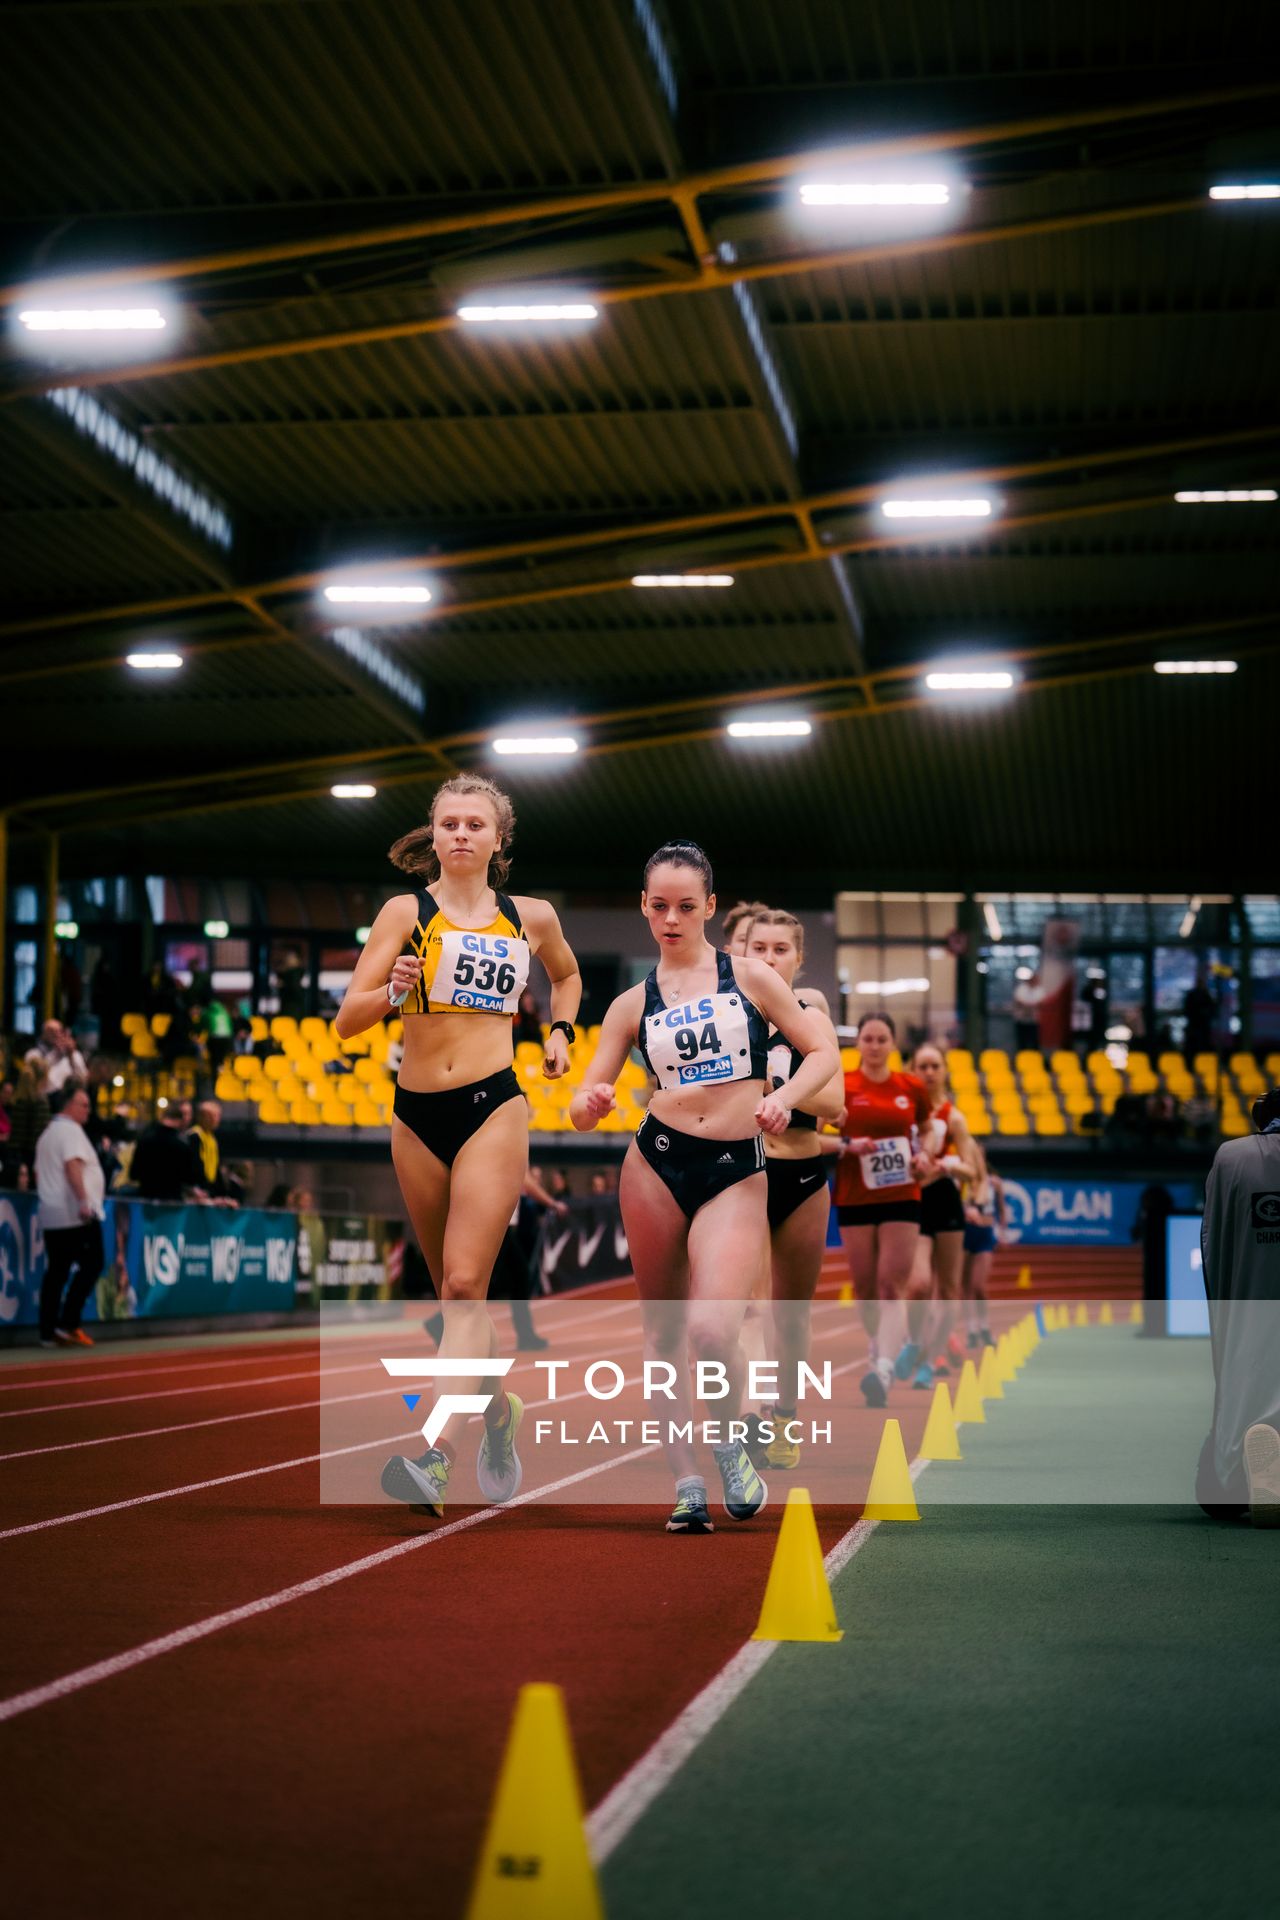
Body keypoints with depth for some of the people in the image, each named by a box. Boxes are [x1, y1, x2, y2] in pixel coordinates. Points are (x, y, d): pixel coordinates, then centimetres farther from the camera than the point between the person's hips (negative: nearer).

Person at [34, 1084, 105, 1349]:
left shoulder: (48, 1133, 21)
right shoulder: (71, 1130, -8)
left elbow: (39, 1174, 26)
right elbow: (72, 1165, -21)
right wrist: (83, 1201, -26)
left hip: (51, 1215, 9)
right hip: (77, 1214, -9)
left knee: (56, 1271, 7)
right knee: (91, 1265, -3)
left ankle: (48, 1331, 3)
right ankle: (68, 1323, -9)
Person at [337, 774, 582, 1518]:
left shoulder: (531, 918, 8)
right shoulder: (406, 912, 3)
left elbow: (567, 974, 31)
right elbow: (347, 1021, -3)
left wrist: (561, 1031, 14)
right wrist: (392, 989, -22)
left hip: (493, 1107, -2)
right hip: (417, 1114, 2)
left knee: (464, 1286, -16)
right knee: (452, 1290, 11)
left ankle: (437, 1457, -24)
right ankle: (500, 1407, 35)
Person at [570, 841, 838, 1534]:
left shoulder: (750, 978, 6)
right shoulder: (633, 1004, 9)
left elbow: (823, 1053, 8)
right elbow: (585, 1106, 8)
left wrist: (783, 1098, -10)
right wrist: (588, 1104, -15)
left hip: (737, 1171, -2)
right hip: (656, 1164, 2)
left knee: (711, 1330, -17)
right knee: (662, 1332, 4)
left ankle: (731, 1446, 10)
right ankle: (686, 1481, 16)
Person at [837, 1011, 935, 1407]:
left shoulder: (912, 1088, 4)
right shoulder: (840, 1086, -1)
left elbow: (926, 1132, 19)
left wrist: (924, 1156, -1)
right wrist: (848, 1146, -17)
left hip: (901, 1199, 0)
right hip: (854, 1199, 0)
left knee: (891, 1288, -12)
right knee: (864, 1287, 6)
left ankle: (883, 1370, -21)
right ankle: (896, 1343, 33)